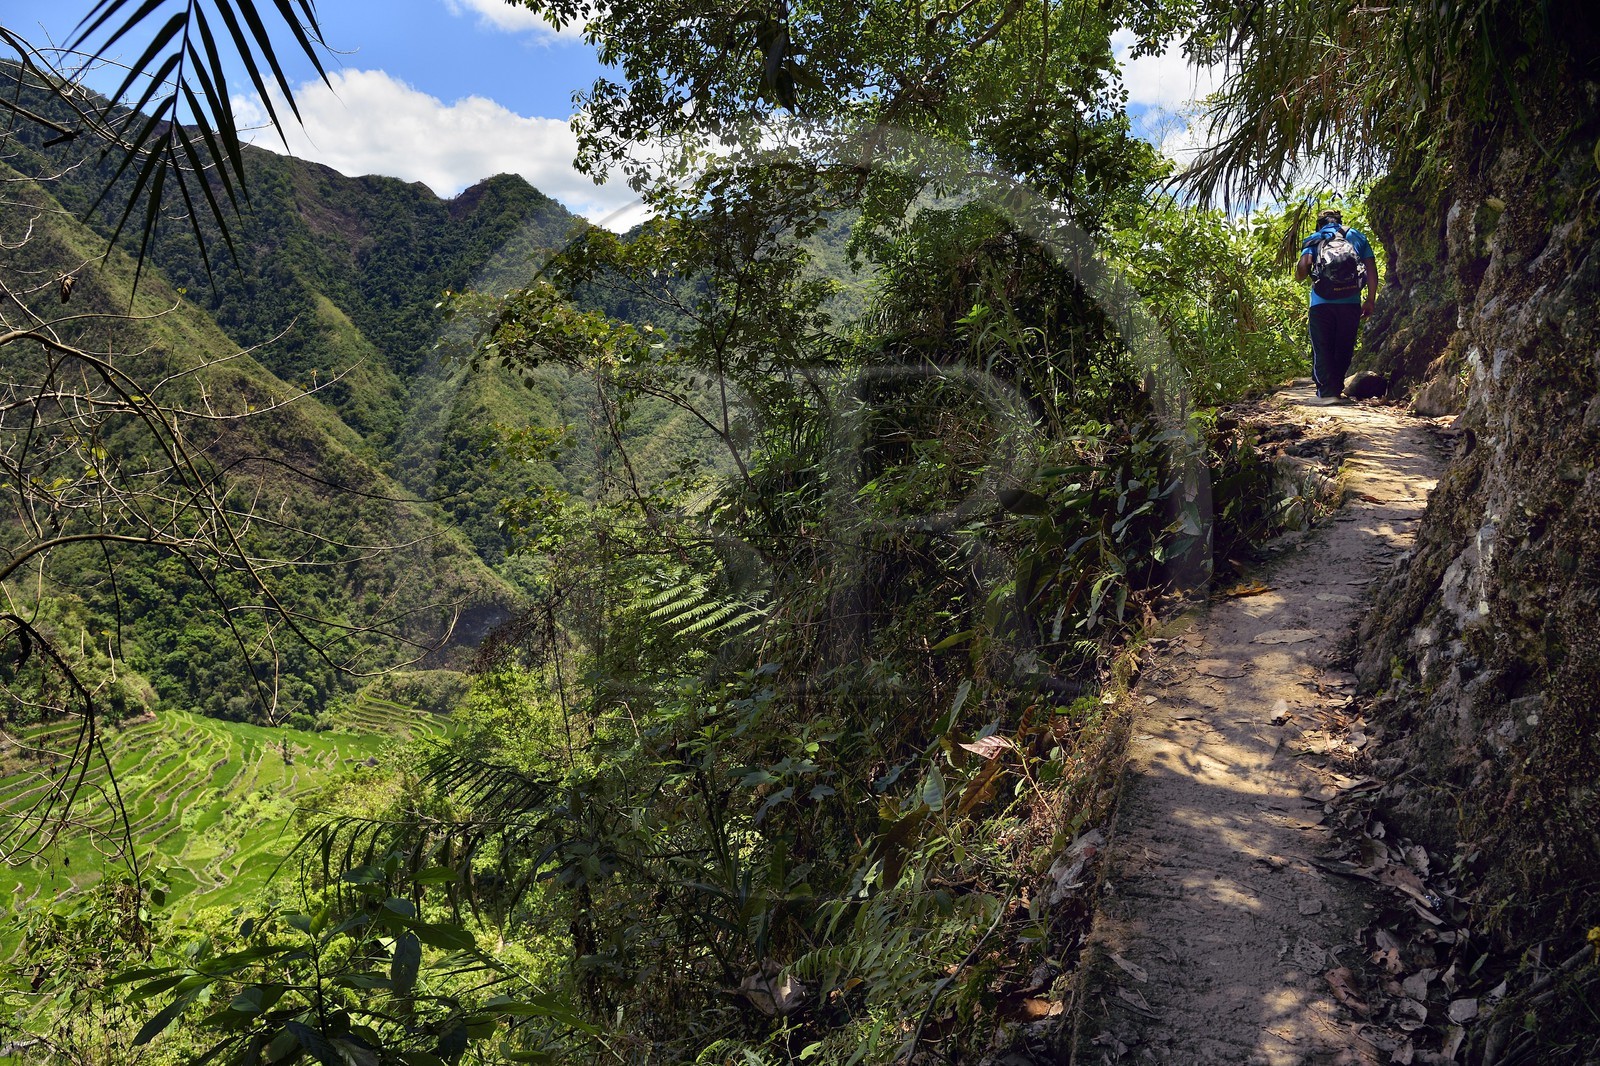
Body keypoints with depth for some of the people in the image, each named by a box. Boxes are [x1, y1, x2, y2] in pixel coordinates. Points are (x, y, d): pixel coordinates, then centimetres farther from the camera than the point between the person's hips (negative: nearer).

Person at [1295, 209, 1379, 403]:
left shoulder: (1313, 239, 11)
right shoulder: (1358, 237, 17)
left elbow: (1304, 266, -7)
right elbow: (1371, 269, 8)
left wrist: (1299, 276, 16)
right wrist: (1370, 299, 11)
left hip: (1321, 302, -2)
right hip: (1351, 302, 2)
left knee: (1322, 349, -1)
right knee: (1344, 349, 14)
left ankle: (1327, 392, -14)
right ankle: (1337, 389, 21)